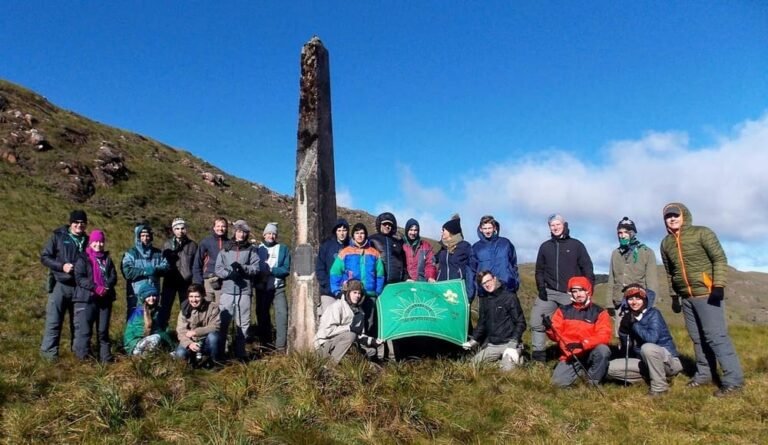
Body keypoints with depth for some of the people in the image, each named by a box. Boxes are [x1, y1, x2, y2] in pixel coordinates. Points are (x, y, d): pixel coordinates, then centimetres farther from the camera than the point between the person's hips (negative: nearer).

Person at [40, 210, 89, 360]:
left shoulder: (87, 241, 10)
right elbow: (44, 257, -3)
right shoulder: (58, 237, -1)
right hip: (60, 285, -3)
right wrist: (62, 266, -16)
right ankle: (49, 350, 6)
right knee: (54, 320, -3)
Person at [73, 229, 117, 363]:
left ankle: (105, 357, 17)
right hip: (86, 299, -4)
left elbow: (113, 276, 5)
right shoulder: (83, 258, 1)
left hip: (105, 299, 4)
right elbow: (79, 278, -9)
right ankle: (83, 357, 3)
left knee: (103, 330, 10)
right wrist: (95, 287, -21)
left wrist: (106, 287, -15)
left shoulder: (107, 259, 14)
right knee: (84, 330, -5)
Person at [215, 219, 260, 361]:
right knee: (222, 322, 1)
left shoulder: (251, 250, 9)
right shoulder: (225, 249, 11)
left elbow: (256, 268, -2)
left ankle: (240, 353, 15)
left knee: (243, 323, 4)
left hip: (244, 291, 0)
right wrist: (230, 272, -14)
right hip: (227, 290, 0)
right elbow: (218, 269, 4)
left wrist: (242, 267, -17)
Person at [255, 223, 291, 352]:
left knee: (282, 313, -13)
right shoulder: (257, 248, 5)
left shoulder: (283, 249, 3)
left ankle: (281, 345, -7)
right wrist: (257, 276, -19)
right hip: (261, 288, 2)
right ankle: (265, 344, 23)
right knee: (262, 314, 10)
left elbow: (286, 269, -5)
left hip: (278, 288, -1)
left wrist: (271, 270, -17)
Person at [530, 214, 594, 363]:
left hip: (571, 294, -2)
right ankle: (538, 356, 2)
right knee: (536, 322, -5)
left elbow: (587, 268, 3)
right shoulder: (545, 246, 13)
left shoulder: (576, 245, 6)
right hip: (549, 292, 3)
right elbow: (539, 270, 14)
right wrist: (541, 287, 0)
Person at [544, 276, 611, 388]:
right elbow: (556, 335, 1)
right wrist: (550, 328, -23)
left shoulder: (599, 312, -1)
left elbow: (604, 336, -14)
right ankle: (580, 370, 13)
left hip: (590, 353, -1)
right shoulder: (563, 311, 4)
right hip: (570, 355, 1)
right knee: (559, 382, -19)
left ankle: (593, 381, -8)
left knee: (603, 349, -33)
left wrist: (583, 344, -27)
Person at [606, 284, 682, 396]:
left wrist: (634, 324, -20)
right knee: (611, 368, -10)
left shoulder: (653, 313, -14)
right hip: (646, 363, 6)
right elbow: (626, 350, 2)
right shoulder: (628, 318, 2)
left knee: (647, 347, -37)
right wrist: (624, 329, -13)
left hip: (668, 361, -5)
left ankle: (659, 387, -18)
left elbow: (651, 338, -32)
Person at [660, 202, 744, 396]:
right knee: (697, 338, 11)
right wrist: (674, 295, 20)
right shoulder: (666, 243, 10)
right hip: (687, 298, 6)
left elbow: (720, 259, -11)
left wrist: (719, 285, -20)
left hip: (707, 294, -6)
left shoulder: (702, 233, -6)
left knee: (716, 336, -8)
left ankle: (733, 379, -2)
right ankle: (705, 373, 20)